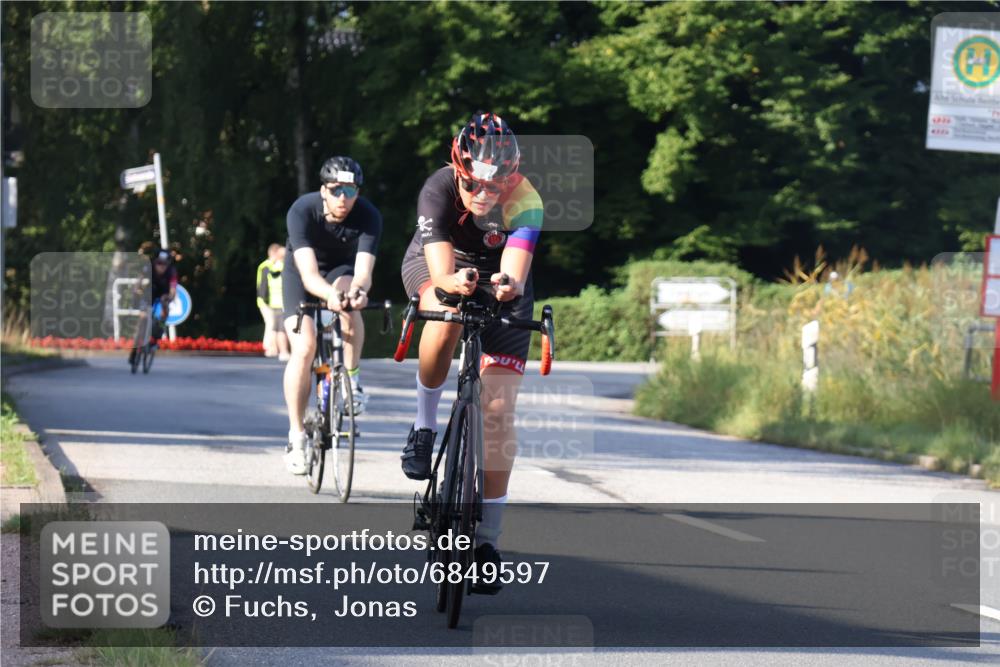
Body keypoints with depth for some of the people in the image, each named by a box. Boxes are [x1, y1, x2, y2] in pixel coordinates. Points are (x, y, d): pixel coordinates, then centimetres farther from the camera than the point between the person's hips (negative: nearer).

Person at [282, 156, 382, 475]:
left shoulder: (368, 216, -28)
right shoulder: (302, 210, -32)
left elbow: (363, 269, -39)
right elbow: (308, 273, -42)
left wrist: (359, 289, -63)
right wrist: (329, 294, -63)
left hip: (342, 270, 1)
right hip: (302, 273, -1)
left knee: (348, 297, -35)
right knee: (304, 347, -19)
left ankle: (353, 379, -18)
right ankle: (296, 436, -11)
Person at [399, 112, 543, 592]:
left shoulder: (525, 204, -31)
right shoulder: (438, 190, -32)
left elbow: (516, 273, -43)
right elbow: (441, 271, -42)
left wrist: (508, 285, -66)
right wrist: (455, 282, -64)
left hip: (497, 276, 1)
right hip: (434, 266, -1)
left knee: (498, 409, -10)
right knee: (446, 323, -39)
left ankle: (488, 537, -3)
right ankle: (424, 423, -12)